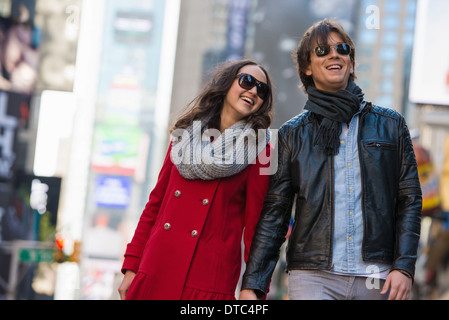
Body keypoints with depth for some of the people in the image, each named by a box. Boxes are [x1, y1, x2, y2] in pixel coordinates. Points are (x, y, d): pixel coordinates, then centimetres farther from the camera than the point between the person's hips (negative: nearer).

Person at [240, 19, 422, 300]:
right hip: (312, 275, -1)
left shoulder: (390, 125, 12)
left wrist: (404, 267, -4)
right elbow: (274, 213, 7)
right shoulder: (292, 134, 10)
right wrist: (252, 285, -1)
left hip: (376, 277, 1)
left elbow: (409, 200, 9)